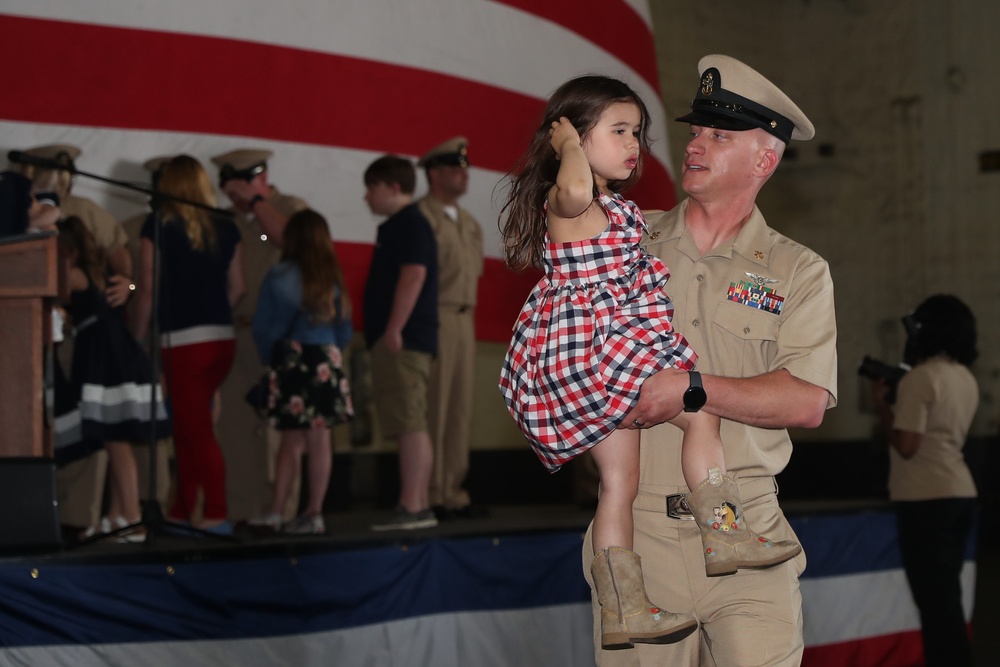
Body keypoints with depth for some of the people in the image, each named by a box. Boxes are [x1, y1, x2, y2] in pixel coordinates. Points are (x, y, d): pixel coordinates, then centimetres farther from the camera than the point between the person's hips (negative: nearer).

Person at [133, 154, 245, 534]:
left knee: (196, 430, -1)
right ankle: (183, 511, 20)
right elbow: (237, 287, 10)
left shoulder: (159, 226, -5)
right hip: (222, 339, 5)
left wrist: (138, 336, 4)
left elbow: (148, 288, -5)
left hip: (182, 341, -5)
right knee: (187, 427, 16)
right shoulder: (225, 228, 7)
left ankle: (216, 515, -3)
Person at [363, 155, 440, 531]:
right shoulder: (397, 227, 21)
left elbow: (413, 276, -21)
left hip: (402, 340, -11)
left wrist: (394, 329, -24)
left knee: (408, 423, -13)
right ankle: (420, 506, 13)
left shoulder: (410, 225, -10)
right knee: (410, 425, 10)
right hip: (396, 343, 11)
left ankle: (412, 506, -15)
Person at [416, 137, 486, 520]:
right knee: (432, 410, -7)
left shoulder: (468, 223, 19)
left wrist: (469, 312, 16)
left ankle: (454, 495, 14)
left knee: (461, 410, 9)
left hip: (463, 320, 9)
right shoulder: (421, 218, -9)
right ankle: (429, 497, -4)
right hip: (434, 321, -9)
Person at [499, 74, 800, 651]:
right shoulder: (566, 201, -10)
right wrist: (570, 143, -20)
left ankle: (623, 607, 11)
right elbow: (575, 188, -38)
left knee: (622, 475, 9)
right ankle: (724, 532, -5)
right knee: (701, 409, -9)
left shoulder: (621, 211, 21)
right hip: (592, 343, -10)